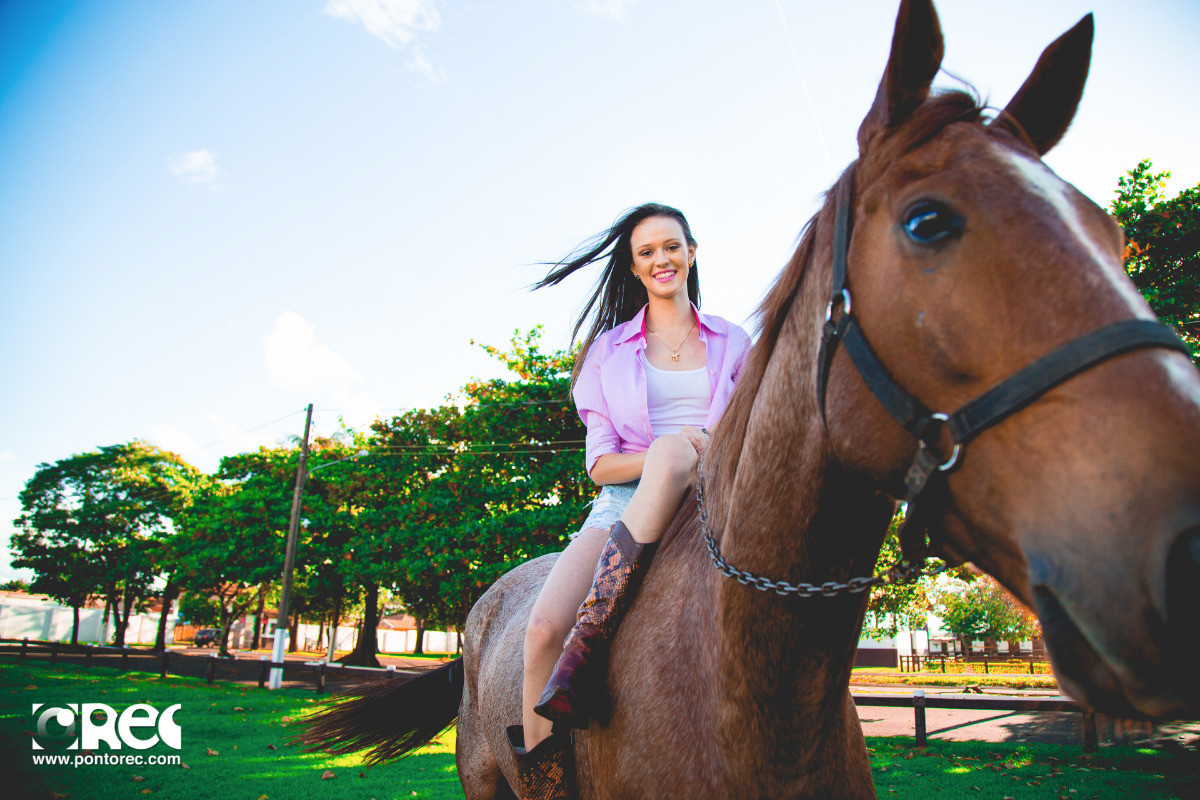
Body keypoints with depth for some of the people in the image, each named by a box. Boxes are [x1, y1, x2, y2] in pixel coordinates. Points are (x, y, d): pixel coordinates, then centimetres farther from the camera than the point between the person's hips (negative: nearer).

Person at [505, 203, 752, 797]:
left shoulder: (733, 343, 14)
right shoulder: (608, 349, 12)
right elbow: (600, 464, 5)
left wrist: (677, 454, -9)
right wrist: (667, 456, -16)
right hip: (623, 504, 1)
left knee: (671, 449, -38)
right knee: (543, 627, -27)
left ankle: (585, 652, -35)